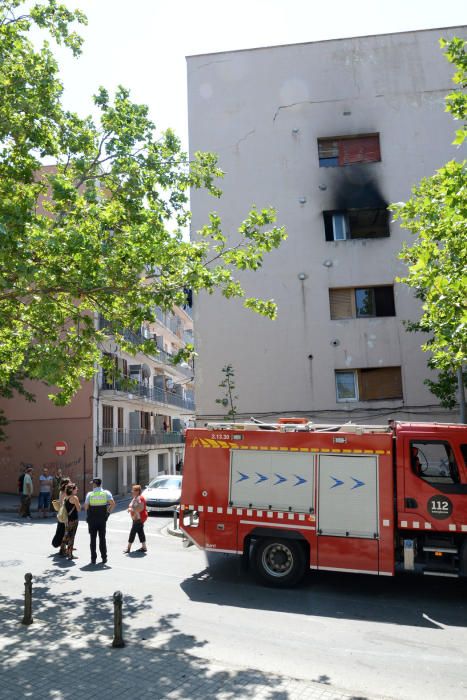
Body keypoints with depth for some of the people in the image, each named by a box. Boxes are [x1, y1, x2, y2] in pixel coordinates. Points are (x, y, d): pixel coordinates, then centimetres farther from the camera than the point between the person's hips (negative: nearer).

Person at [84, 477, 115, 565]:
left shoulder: (89, 494, -6)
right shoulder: (106, 493, -4)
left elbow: (85, 506, -10)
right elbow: (113, 503, -13)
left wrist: (88, 514, 8)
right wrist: (108, 512, 1)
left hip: (92, 519, -1)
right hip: (102, 519, 1)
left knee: (93, 539, 8)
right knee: (102, 538, 11)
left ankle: (93, 558, 9)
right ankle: (104, 558, 12)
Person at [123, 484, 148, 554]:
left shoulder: (140, 498, -18)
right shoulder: (135, 498, 15)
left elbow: (140, 508, -26)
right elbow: (133, 507, 27)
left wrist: (132, 509, -16)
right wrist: (130, 508, 5)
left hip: (139, 519, -10)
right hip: (136, 519, 10)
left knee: (133, 532, -6)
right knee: (140, 532, 13)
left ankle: (128, 548, -1)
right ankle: (144, 547, 19)